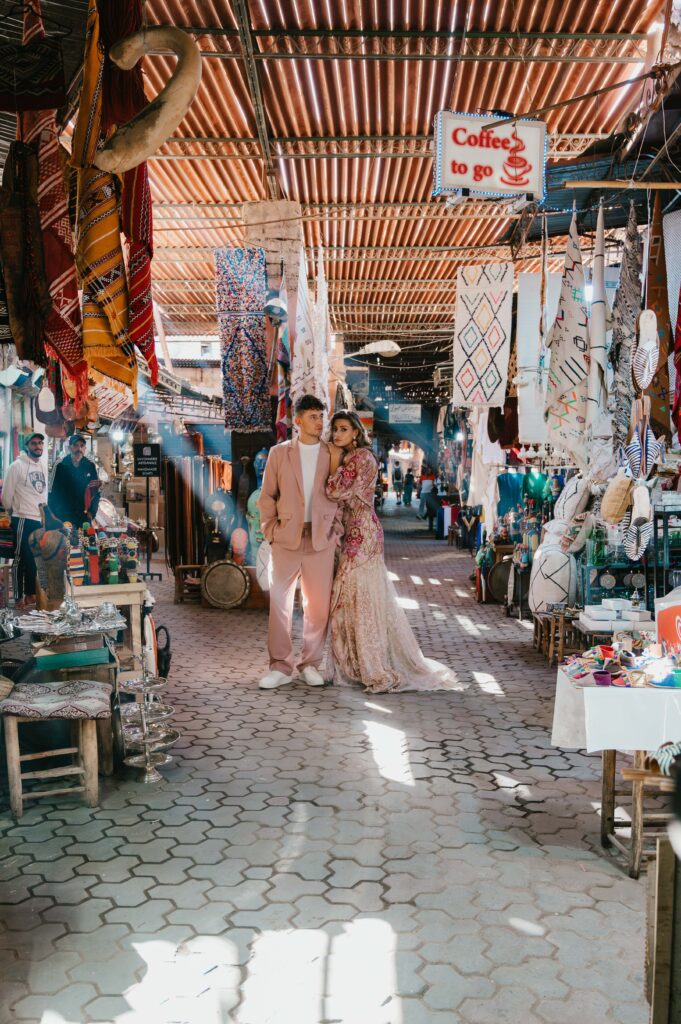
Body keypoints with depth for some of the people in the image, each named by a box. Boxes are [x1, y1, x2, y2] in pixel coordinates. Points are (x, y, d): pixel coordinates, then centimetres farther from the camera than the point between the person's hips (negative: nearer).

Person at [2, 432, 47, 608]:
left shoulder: (42, 466, 13)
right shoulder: (17, 465, -9)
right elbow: (7, 494, -6)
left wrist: (44, 512, 14)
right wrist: (12, 511, 5)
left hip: (40, 520, 7)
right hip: (24, 520, -6)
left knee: (36, 558, 11)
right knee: (21, 558, -2)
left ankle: (31, 593, 21)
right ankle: (18, 597, 3)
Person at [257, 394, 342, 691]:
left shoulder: (333, 454, 5)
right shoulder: (279, 453, 5)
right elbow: (267, 495, 7)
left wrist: (335, 529, 0)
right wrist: (270, 530, 0)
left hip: (321, 539, 0)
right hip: (286, 538, 0)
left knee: (318, 605, 5)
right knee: (279, 602, 1)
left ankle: (311, 664, 20)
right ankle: (281, 666, 12)